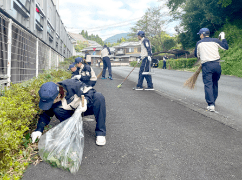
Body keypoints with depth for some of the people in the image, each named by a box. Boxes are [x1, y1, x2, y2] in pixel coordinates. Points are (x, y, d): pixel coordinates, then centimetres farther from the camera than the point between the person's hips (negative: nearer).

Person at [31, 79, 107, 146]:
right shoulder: (50, 97, -18)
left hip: (88, 106, -3)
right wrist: (39, 129, -15)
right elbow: (47, 114, -4)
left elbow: (90, 91, -23)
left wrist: (85, 101, -41)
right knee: (56, 110, -25)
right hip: (73, 112, 3)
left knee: (99, 97, -36)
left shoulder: (71, 85, -32)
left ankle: (100, 132, -26)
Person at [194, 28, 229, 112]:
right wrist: (223, 38, 26)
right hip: (217, 64, 2)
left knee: (208, 84, -5)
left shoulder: (199, 43, 9)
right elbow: (226, 47, 14)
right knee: (215, 83, 16)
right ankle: (213, 101, 26)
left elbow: (196, 55, 17)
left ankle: (211, 104, -15)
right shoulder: (215, 40, 9)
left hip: (206, 65, -2)